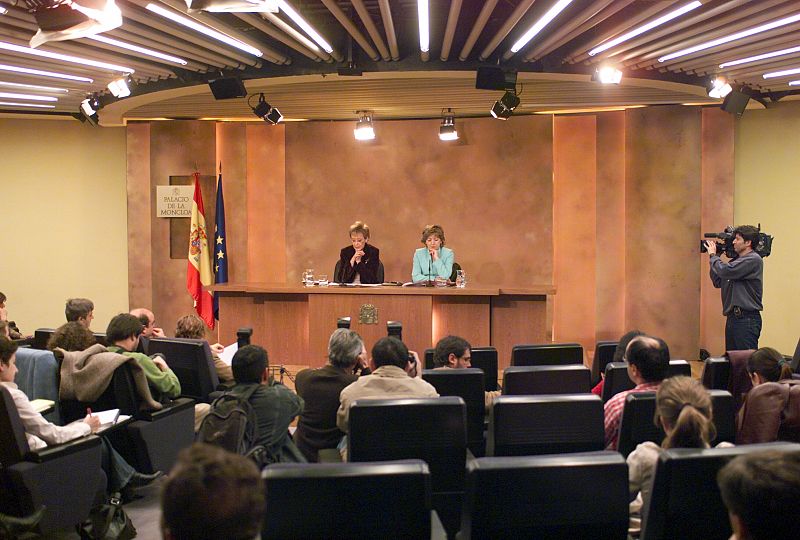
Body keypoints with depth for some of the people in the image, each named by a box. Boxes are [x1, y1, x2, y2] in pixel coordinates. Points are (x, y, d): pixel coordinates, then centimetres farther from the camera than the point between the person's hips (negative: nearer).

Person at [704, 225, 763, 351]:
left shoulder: (753, 260, -11)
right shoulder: (737, 260, 16)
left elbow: (725, 271, -22)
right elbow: (718, 282, 18)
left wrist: (713, 255, -4)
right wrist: (713, 257, 10)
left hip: (746, 318, -9)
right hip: (732, 317, 9)